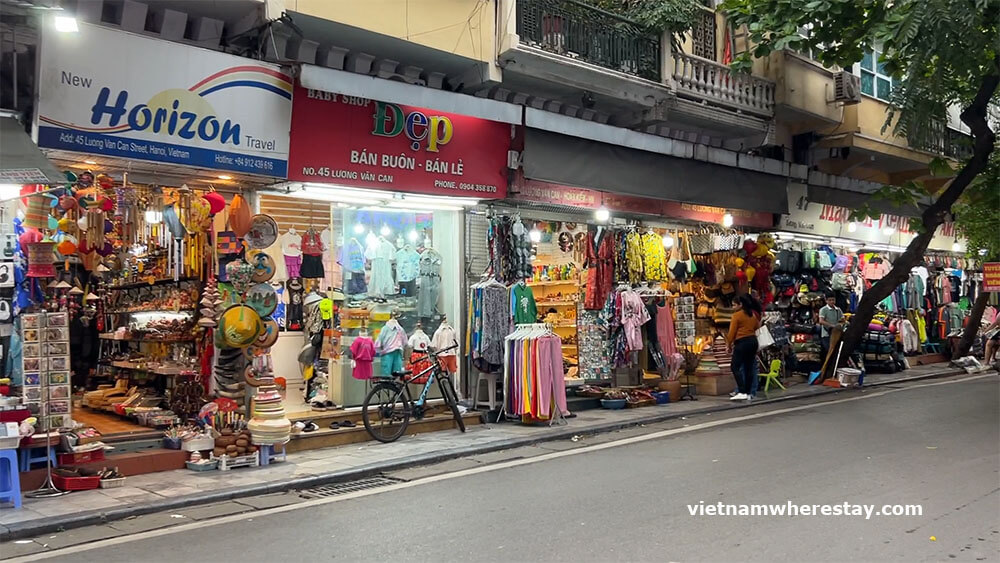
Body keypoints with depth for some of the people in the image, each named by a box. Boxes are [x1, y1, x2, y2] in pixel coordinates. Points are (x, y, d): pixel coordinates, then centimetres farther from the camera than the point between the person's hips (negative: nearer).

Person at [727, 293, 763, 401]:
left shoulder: (737, 315, -8)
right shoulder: (754, 315, 12)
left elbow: (732, 331, -7)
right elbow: (757, 328, 17)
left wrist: (729, 344, 3)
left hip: (742, 342, -7)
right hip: (753, 341, 7)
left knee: (735, 367, -5)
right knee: (749, 367, 10)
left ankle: (742, 392, -15)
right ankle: (748, 393, 12)